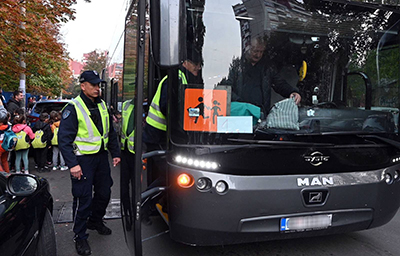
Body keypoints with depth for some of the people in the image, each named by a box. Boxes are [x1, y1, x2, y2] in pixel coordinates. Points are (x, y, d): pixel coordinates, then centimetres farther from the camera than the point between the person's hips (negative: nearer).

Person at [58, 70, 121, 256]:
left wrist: (115, 153, 13)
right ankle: (80, 237, 17)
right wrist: (72, 164, -20)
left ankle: (95, 221, 41)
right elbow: (64, 139, -15)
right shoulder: (73, 108, -12)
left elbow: (110, 132, 18)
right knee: (83, 199, -2)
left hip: (101, 157, 7)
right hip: (83, 159, -7)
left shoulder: (102, 105, 10)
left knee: (104, 193, 16)